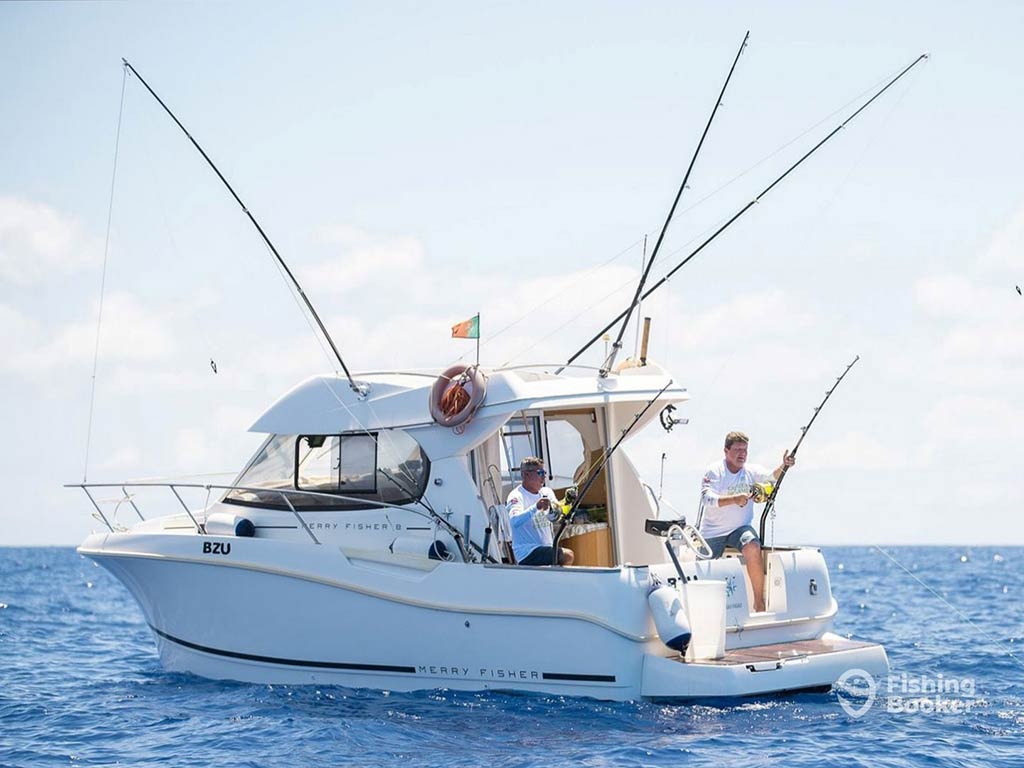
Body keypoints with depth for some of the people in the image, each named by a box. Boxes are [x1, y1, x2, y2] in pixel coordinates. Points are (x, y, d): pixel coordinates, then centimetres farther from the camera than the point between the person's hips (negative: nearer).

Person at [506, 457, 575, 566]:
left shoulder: (547, 493, 14)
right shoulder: (517, 496, -11)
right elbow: (514, 521, -29)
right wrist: (536, 507, -42)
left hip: (547, 550, 9)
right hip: (527, 553, -8)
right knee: (567, 556, -26)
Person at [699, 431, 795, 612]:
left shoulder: (751, 471, 1)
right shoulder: (714, 472, -8)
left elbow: (772, 476, -17)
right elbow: (706, 499, -22)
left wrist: (784, 466, -38)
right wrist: (734, 499, -35)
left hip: (740, 529, 1)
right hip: (712, 532, -1)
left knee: (753, 548, -30)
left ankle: (759, 602, -22)